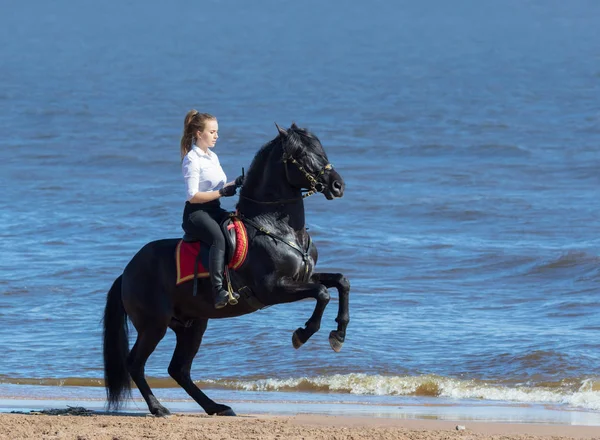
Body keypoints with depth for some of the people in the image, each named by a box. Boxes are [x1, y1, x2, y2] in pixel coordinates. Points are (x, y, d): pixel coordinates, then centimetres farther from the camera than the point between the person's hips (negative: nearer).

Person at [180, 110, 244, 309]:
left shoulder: (212, 157, 18)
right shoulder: (192, 160, -10)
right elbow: (192, 196, -17)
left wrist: (235, 184, 6)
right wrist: (222, 192, -18)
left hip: (214, 211, 9)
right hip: (196, 213, -9)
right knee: (219, 238, -37)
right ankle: (218, 291, -51)